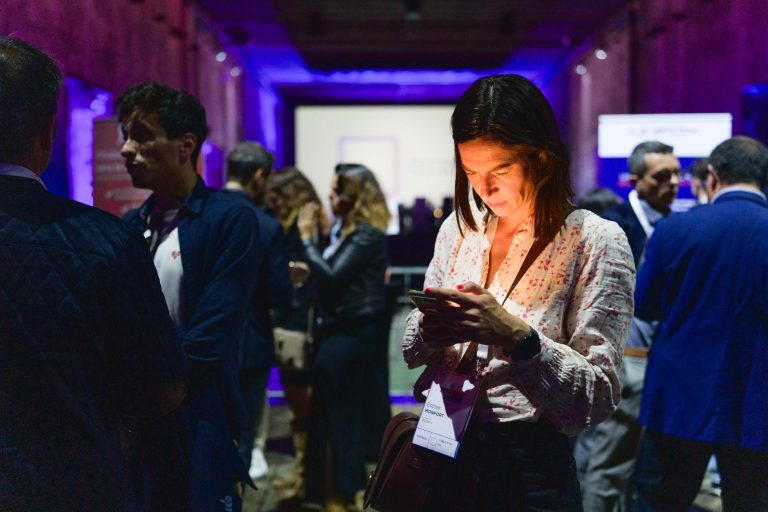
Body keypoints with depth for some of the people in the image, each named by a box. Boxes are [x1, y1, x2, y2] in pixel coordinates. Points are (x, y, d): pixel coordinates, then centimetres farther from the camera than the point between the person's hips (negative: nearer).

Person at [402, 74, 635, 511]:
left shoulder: (596, 242, -12)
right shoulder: (460, 229, 2)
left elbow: (599, 397, -16)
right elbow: (413, 353, 7)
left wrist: (516, 336, -31)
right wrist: (430, 331, -15)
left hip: (531, 475, -4)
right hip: (444, 455, 4)